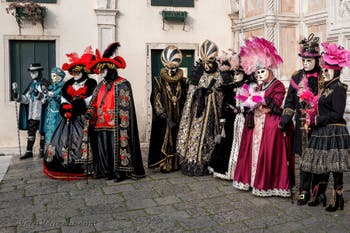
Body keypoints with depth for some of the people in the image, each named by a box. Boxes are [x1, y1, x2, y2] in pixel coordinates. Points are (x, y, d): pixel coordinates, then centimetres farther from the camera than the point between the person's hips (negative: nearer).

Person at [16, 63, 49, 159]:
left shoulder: (44, 83, -5)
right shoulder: (32, 84, 16)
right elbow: (27, 98, 16)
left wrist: (37, 93, -30)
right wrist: (20, 98, -3)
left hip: (41, 113, -6)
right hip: (32, 113, 6)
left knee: (42, 131, 4)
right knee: (31, 131, 6)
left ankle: (42, 150, 15)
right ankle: (29, 151, 10)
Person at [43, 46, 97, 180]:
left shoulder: (91, 84, -1)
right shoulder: (68, 85, 16)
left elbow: (88, 102, -10)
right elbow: (63, 101, 10)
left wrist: (71, 106, -10)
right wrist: (65, 111, -10)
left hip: (83, 118, -5)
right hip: (69, 119, 6)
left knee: (80, 141, -10)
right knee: (64, 140, 2)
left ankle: (81, 169, -3)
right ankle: (65, 167, 11)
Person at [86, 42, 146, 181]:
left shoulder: (122, 84, -5)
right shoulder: (101, 85, 17)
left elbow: (124, 107, -9)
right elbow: (95, 102, 15)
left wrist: (122, 125, -15)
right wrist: (90, 113, -5)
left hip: (115, 125, -7)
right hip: (101, 125, 7)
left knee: (117, 147, -2)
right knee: (104, 148, 9)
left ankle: (120, 172, 7)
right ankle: (108, 171, 20)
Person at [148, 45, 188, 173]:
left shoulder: (183, 81, 4)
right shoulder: (159, 81, -3)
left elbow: (186, 100, 8)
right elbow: (156, 101, -7)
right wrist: (167, 119, -15)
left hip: (179, 118, 3)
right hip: (164, 119, -2)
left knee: (178, 139, 7)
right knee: (165, 140, 0)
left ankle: (176, 163, 18)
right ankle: (165, 165, 10)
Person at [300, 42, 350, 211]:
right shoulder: (326, 87, 14)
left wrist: (318, 120, -14)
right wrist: (315, 121, 3)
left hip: (334, 133, -9)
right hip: (322, 132, 9)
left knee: (334, 167, 0)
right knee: (320, 166, 13)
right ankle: (320, 196, 25)